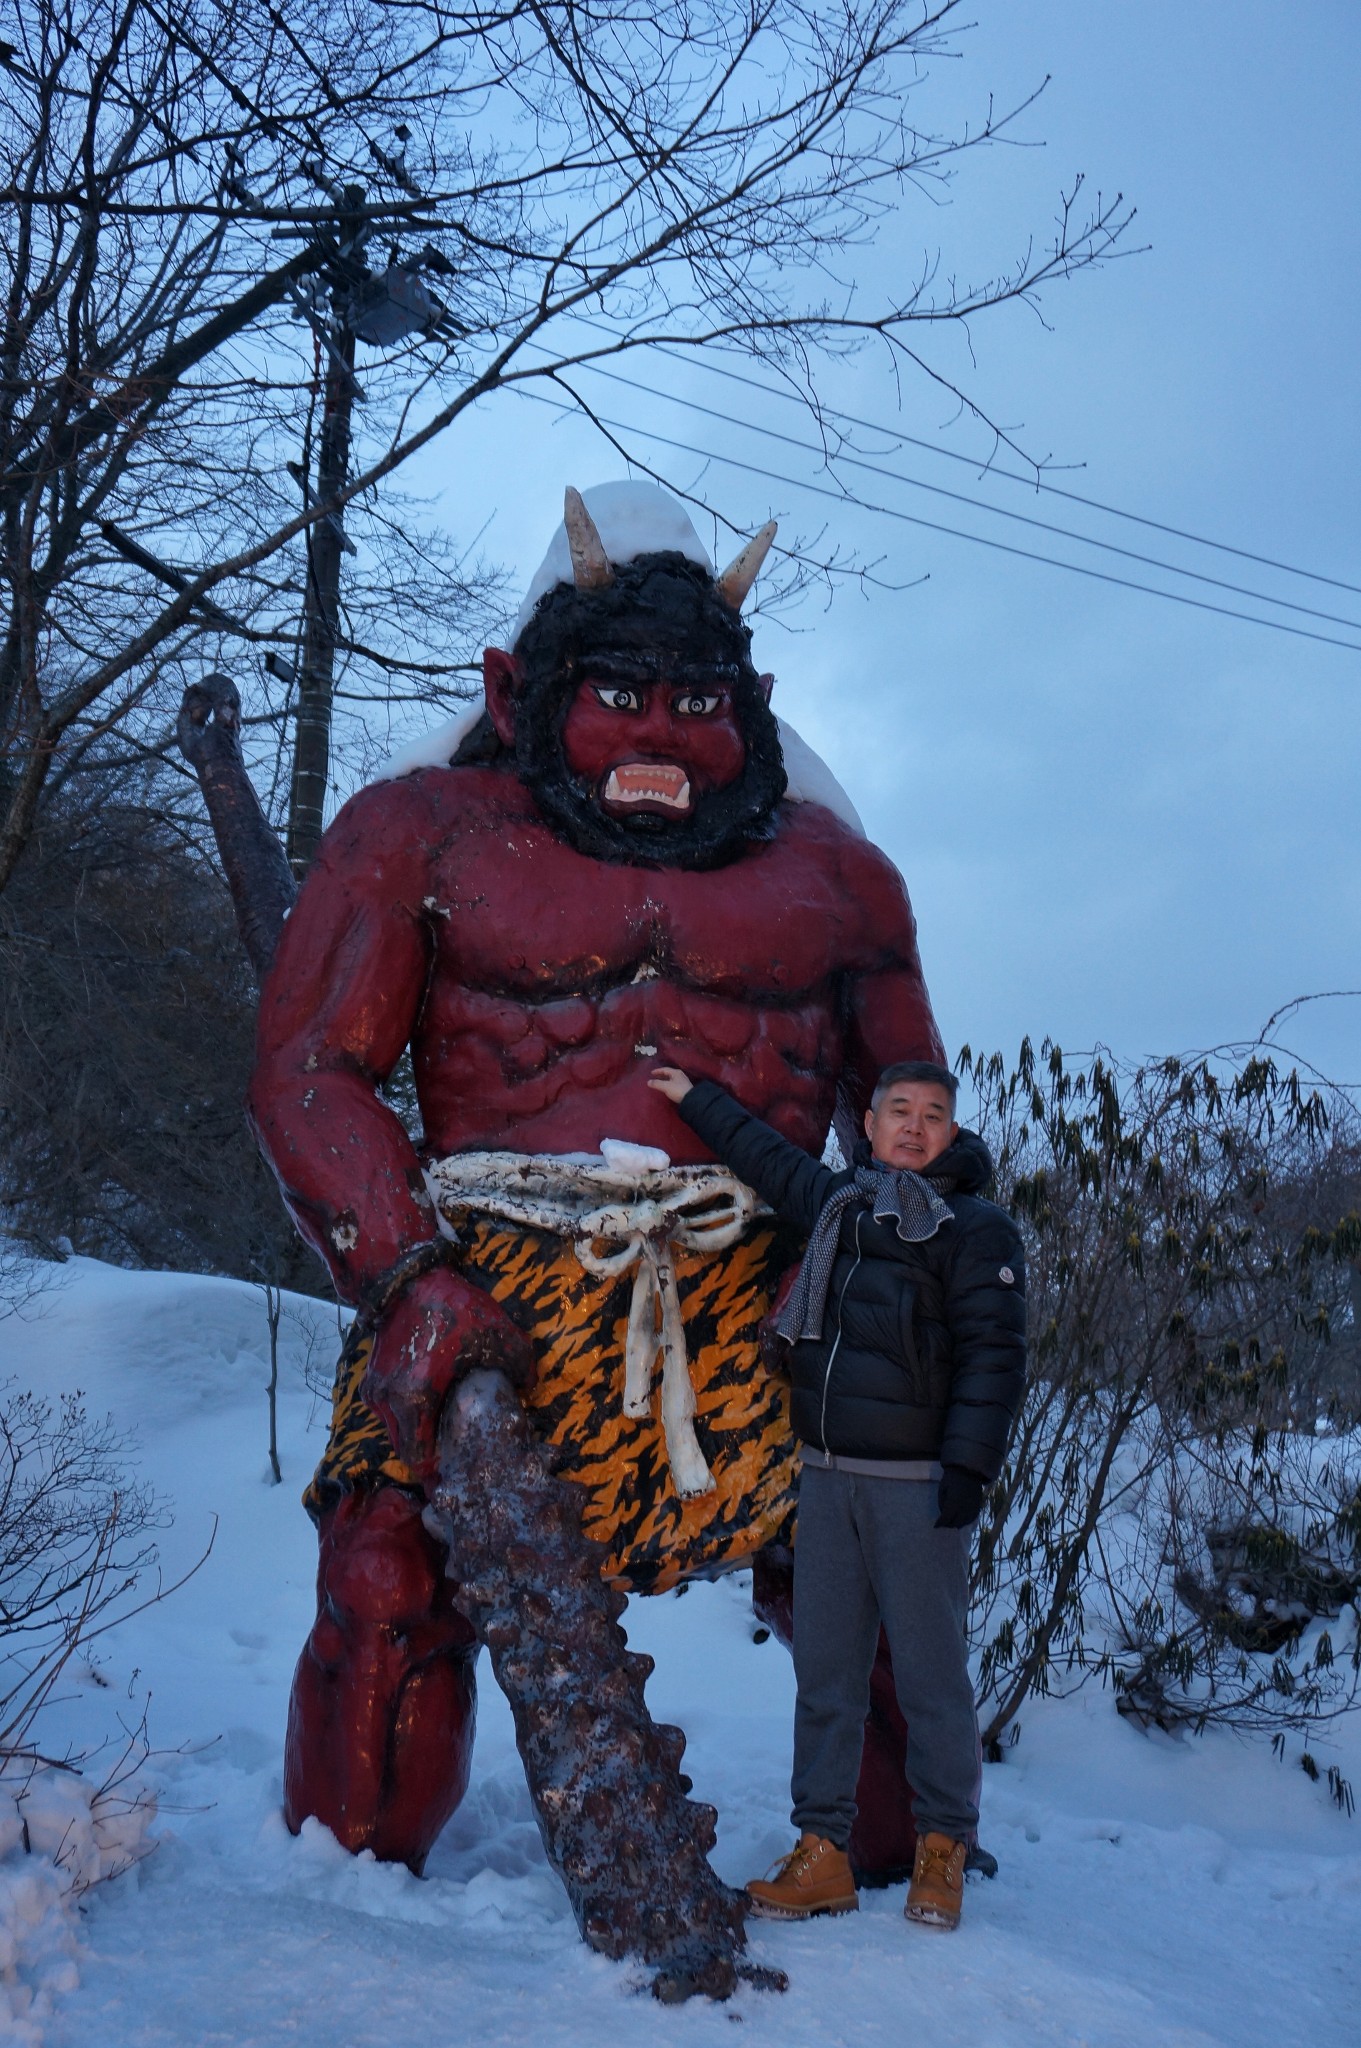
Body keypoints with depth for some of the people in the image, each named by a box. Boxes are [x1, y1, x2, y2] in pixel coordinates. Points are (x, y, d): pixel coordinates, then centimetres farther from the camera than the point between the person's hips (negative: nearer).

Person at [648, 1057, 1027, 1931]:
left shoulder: (978, 1228, -2)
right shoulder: (838, 1202, 13)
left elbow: (994, 1354, -7)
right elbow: (770, 1158, 30)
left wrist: (970, 1466, -15)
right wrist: (697, 1099, 35)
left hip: (916, 1486, -5)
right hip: (826, 1475, 5)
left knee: (930, 1670, 1)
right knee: (825, 1670, 7)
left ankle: (943, 1852, 15)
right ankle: (822, 1851, 15)